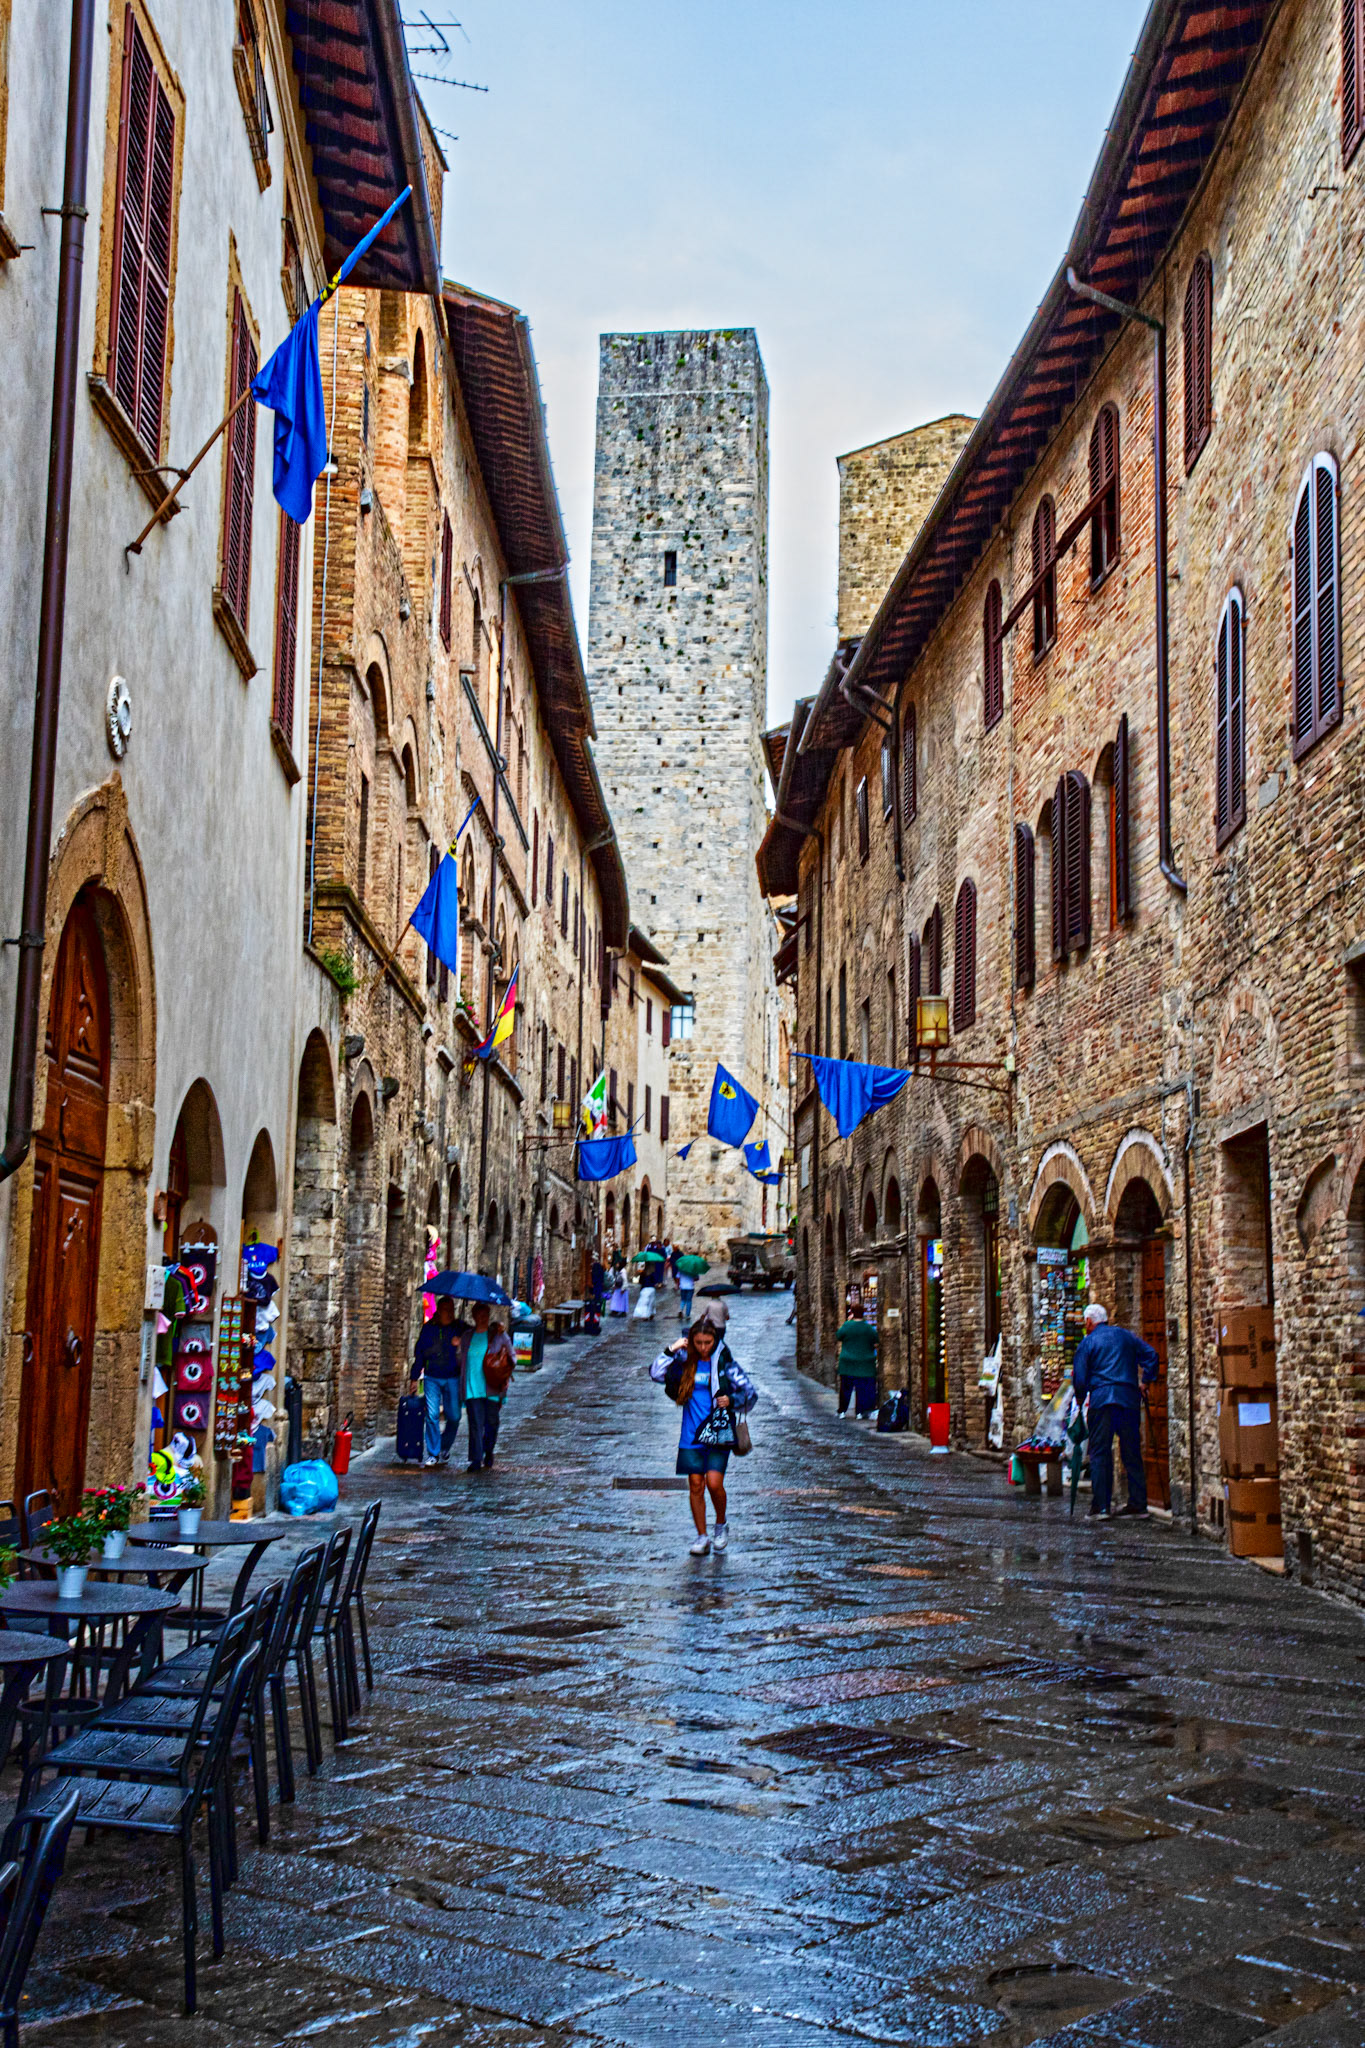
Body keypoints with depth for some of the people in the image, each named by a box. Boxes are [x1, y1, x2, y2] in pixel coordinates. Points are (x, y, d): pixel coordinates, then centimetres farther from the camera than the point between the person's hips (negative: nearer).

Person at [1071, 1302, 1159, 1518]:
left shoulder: (1088, 1342, 4)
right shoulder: (1125, 1336, 15)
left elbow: (1079, 1377, 0)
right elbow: (1151, 1355, 9)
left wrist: (1080, 1398, 15)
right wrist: (1146, 1381, 16)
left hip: (1102, 1400, -4)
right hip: (1129, 1399, 4)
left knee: (1100, 1454, -1)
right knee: (1132, 1453, 9)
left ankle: (1101, 1506, -5)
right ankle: (1138, 1503, 9)